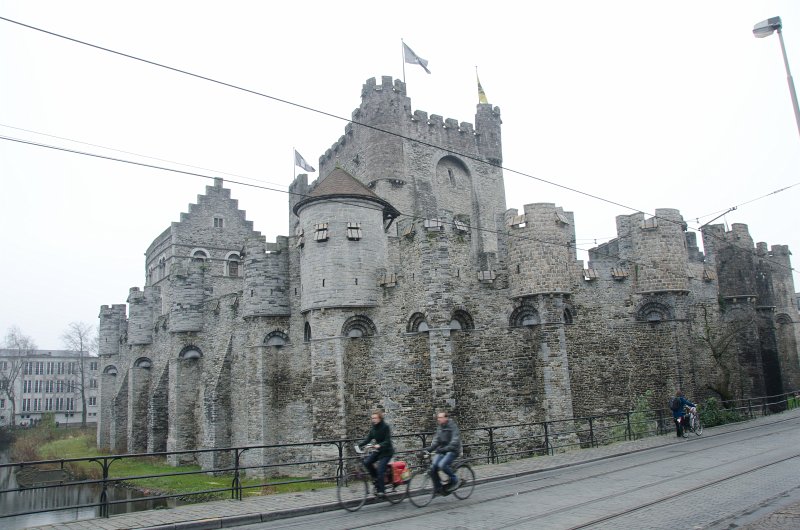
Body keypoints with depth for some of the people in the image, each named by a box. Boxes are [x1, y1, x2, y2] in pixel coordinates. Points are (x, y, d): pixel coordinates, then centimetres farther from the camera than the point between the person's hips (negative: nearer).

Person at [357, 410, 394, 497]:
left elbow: (387, 441, -23)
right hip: (378, 450, 6)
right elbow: (368, 438, -1)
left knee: (380, 469, -18)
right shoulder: (373, 427, 2)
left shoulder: (385, 427, -17)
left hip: (386, 451, -6)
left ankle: (381, 490, -4)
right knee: (366, 462, -14)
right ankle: (375, 478, 8)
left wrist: (379, 445, -40)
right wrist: (360, 445, -16)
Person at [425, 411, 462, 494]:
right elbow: (436, 441, 12)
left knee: (442, 465, -29)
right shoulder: (439, 428, 10)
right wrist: (429, 449, -3)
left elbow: (455, 441, -23)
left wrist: (445, 449, -35)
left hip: (452, 450, -6)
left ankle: (454, 480, -4)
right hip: (441, 450, 7)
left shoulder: (453, 427, -13)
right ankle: (438, 487, 4)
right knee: (433, 467, -14)